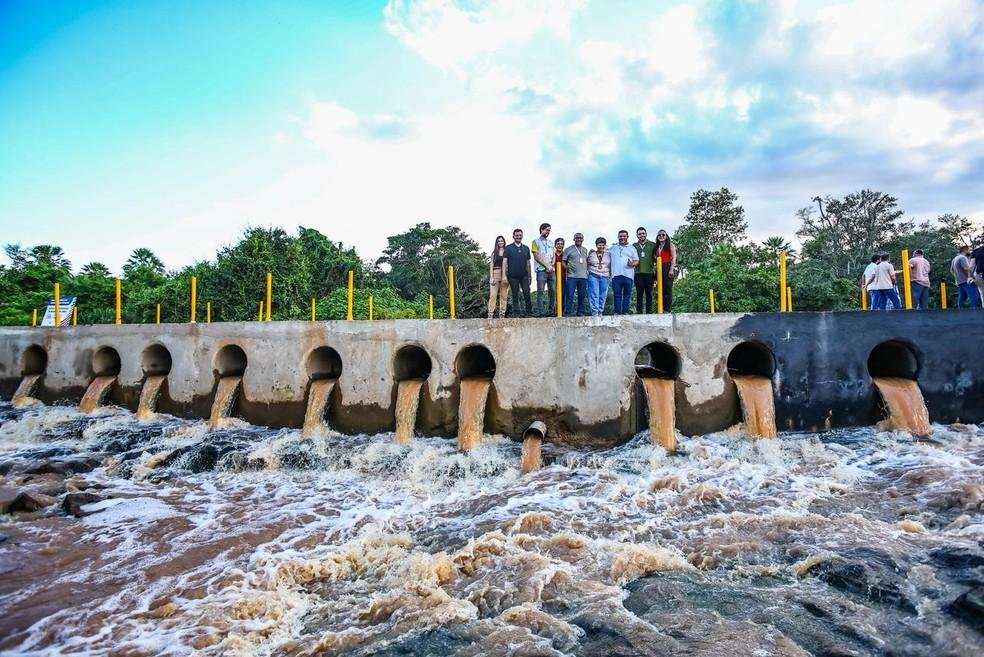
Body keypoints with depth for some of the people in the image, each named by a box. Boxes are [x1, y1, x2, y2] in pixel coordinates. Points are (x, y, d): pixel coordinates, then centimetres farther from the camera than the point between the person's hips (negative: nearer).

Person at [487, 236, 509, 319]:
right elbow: (491, 265, 9)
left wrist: (505, 276, -8)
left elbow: (508, 264, 4)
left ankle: (502, 314, 0)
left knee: (504, 295, -2)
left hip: (505, 274, 0)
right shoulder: (494, 252, 14)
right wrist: (491, 277, -4)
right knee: (493, 295, -7)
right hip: (495, 274, 0)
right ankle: (490, 314, -11)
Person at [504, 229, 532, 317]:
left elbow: (528, 263, 13)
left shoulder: (526, 248, 11)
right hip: (513, 276, -2)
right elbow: (505, 262, -1)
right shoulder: (508, 248, 2)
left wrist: (529, 276, 10)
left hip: (524, 276, 2)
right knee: (515, 296, 4)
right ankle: (517, 314, 10)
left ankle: (529, 313, 5)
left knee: (527, 294, -4)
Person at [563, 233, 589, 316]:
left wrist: (587, 270, 7)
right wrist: (566, 267, -14)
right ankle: (568, 312, -5)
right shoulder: (568, 249, 6)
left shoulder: (585, 250, 19)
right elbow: (564, 261, 4)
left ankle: (580, 312, 13)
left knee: (582, 295, 5)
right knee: (569, 295, -8)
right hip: (572, 276, -4)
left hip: (583, 276, 4)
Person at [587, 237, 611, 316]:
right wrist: (588, 273, 3)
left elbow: (611, 266, 13)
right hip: (593, 276, -2)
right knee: (594, 295, -10)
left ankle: (600, 312, 11)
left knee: (603, 296, 2)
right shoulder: (591, 254, 8)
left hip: (604, 277, 2)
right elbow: (587, 265, 14)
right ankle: (595, 312, -10)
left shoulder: (608, 254, 10)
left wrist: (610, 275, 4)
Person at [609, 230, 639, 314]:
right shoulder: (613, 248, 18)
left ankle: (625, 311, 5)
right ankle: (617, 312, 2)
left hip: (628, 275, -1)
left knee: (627, 294, 0)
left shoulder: (632, 248, 13)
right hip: (616, 275, 1)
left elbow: (637, 261, 8)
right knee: (617, 294, -1)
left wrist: (632, 264, -13)